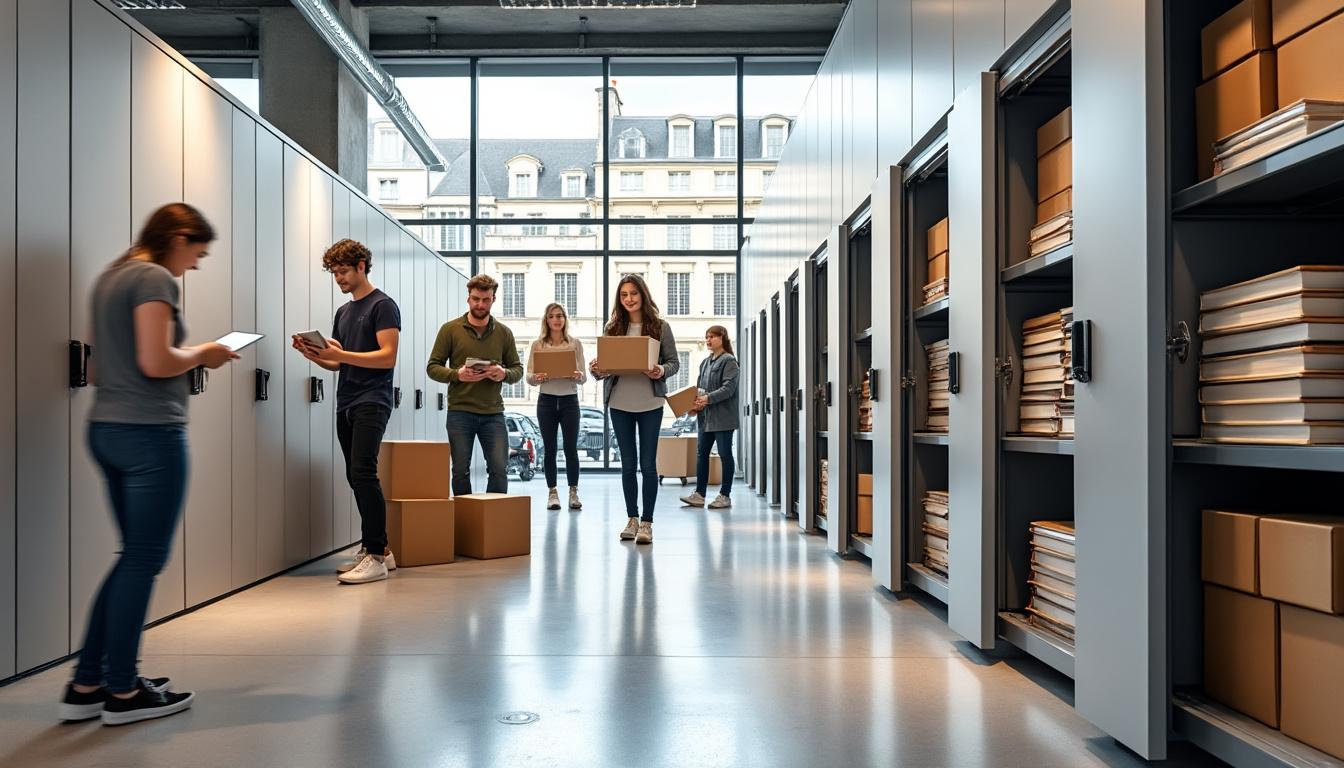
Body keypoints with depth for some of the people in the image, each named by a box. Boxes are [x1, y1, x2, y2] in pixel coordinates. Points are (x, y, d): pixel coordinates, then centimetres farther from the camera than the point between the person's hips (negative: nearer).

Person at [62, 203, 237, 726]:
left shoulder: (110, 277, 18)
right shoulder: (155, 278, -10)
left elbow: (107, 363, 19)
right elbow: (155, 362, -20)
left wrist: (188, 357, 14)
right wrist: (201, 354, -2)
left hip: (106, 428, 9)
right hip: (149, 431, -9)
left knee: (135, 556, 16)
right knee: (144, 560, 1)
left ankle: (86, 686, 19)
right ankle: (122, 692, 11)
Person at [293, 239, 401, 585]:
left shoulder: (383, 306, -4)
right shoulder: (343, 312, 21)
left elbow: (387, 357, -14)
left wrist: (340, 354, -19)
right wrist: (314, 355, 3)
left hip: (372, 402, -8)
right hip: (346, 404, 8)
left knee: (362, 472, -17)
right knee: (356, 477, 7)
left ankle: (375, 557, -15)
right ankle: (377, 549, 14)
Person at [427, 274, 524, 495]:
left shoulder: (504, 333, 9)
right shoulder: (450, 329, 2)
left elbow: (518, 369, 12)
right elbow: (433, 367, 2)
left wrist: (504, 374, -12)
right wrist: (456, 375, -18)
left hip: (493, 413, 1)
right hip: (460, 412, -1)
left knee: (500, 469, -3)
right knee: (460, 471, 5)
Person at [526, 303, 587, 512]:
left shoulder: (575, 344, 5)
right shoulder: (537, 345, 4)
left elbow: (584, 377, 3)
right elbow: (528, 376, 1)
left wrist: (578, 376, -20)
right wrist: (536, 378, -22)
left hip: (570, 400, 0)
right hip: (546, 400, 0)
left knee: (571, 448, 0)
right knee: (550, 449, 4)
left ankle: (574, 493, 9)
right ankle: (552, 493, 12)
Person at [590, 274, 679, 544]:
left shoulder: (660, 327, -1)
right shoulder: (612, 328, 5)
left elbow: (674, 363, 0)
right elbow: (603, 362, 8)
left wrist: (661, 371, -20)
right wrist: (597, 370, -14)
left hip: (650, 403, -2)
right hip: (620, 403, 3)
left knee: (648, 464, -1)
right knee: (628, 464, 10)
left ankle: (647, 522, 7)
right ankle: (632, 519, 21)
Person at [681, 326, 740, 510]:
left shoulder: (729, 361, -6)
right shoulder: (705, 362, 16)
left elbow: (729, 387, -16)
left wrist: (708, 398, -23)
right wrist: (696, 400, -1)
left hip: (722, 417, -7)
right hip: (705, 416, 7)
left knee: (725, 455, 1)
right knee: (702, 453, 6)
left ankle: (725, 495, 8)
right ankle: (699, 494, 11)